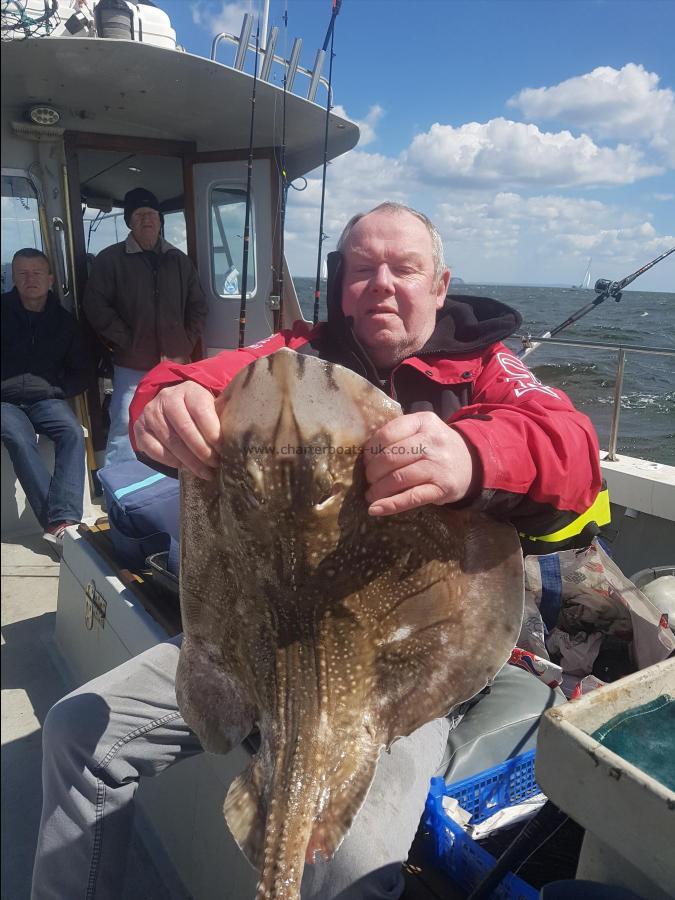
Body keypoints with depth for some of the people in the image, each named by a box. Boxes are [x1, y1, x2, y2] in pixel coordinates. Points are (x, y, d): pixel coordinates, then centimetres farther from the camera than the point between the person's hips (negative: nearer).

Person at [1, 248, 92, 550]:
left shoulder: (64, 320, 11)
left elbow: (82, 370, 16)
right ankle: (61, 520, -37)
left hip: (46, 399, 2)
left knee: (72, 433, -29)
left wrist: (58, 390, 1)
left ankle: (60, 523, -40)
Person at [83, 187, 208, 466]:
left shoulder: (179, 260, 11)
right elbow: (96, 306, -6)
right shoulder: (110, 260, 0)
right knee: (125, 431, -9)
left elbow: (197, 306, 14)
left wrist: (186, 346, 2)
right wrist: (128, 344, -11)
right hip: (132, 367, -3)